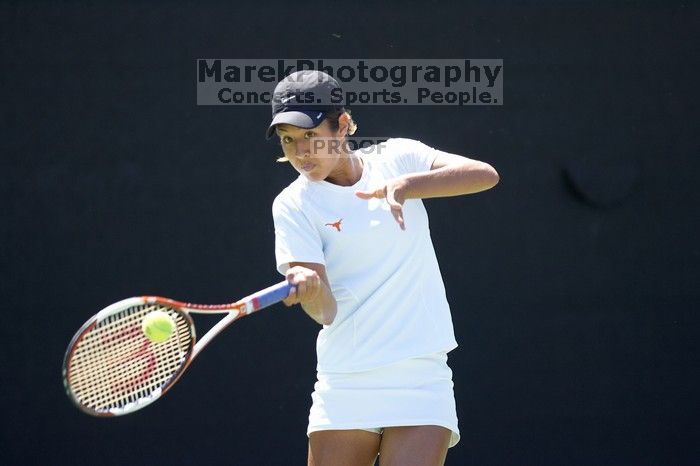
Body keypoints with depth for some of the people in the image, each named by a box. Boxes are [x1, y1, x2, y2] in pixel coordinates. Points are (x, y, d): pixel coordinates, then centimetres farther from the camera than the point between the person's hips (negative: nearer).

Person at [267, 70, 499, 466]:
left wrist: (405, 186, -23)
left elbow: (486, 175, -11)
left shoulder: (398, 159, 4)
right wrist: (306, 288, -35)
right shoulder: (293, 205, 0)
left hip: (421, 378, 0)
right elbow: (326, 310, -11)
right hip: (344, 385, 0)